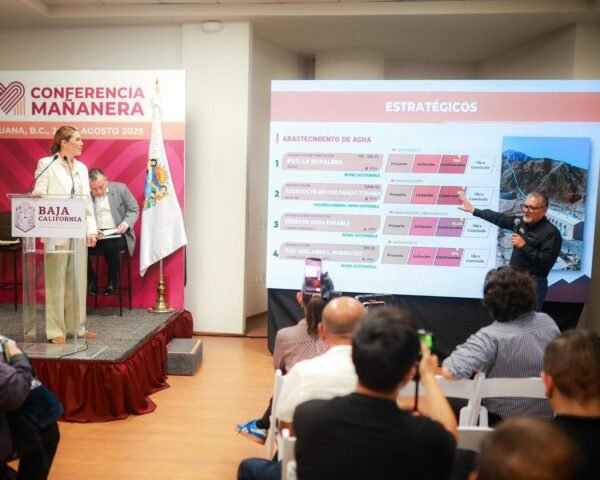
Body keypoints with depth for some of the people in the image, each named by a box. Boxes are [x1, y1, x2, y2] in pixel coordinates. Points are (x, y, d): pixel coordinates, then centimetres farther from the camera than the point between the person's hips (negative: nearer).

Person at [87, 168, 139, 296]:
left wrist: (126, 223, -16)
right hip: (95, 234, 2)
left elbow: (134, 210, 3)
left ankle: (113, 279, -5)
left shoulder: (120, 188, 1)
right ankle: (91, 279, -1)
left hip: (117, 234, -2)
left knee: (110, 246, -34)